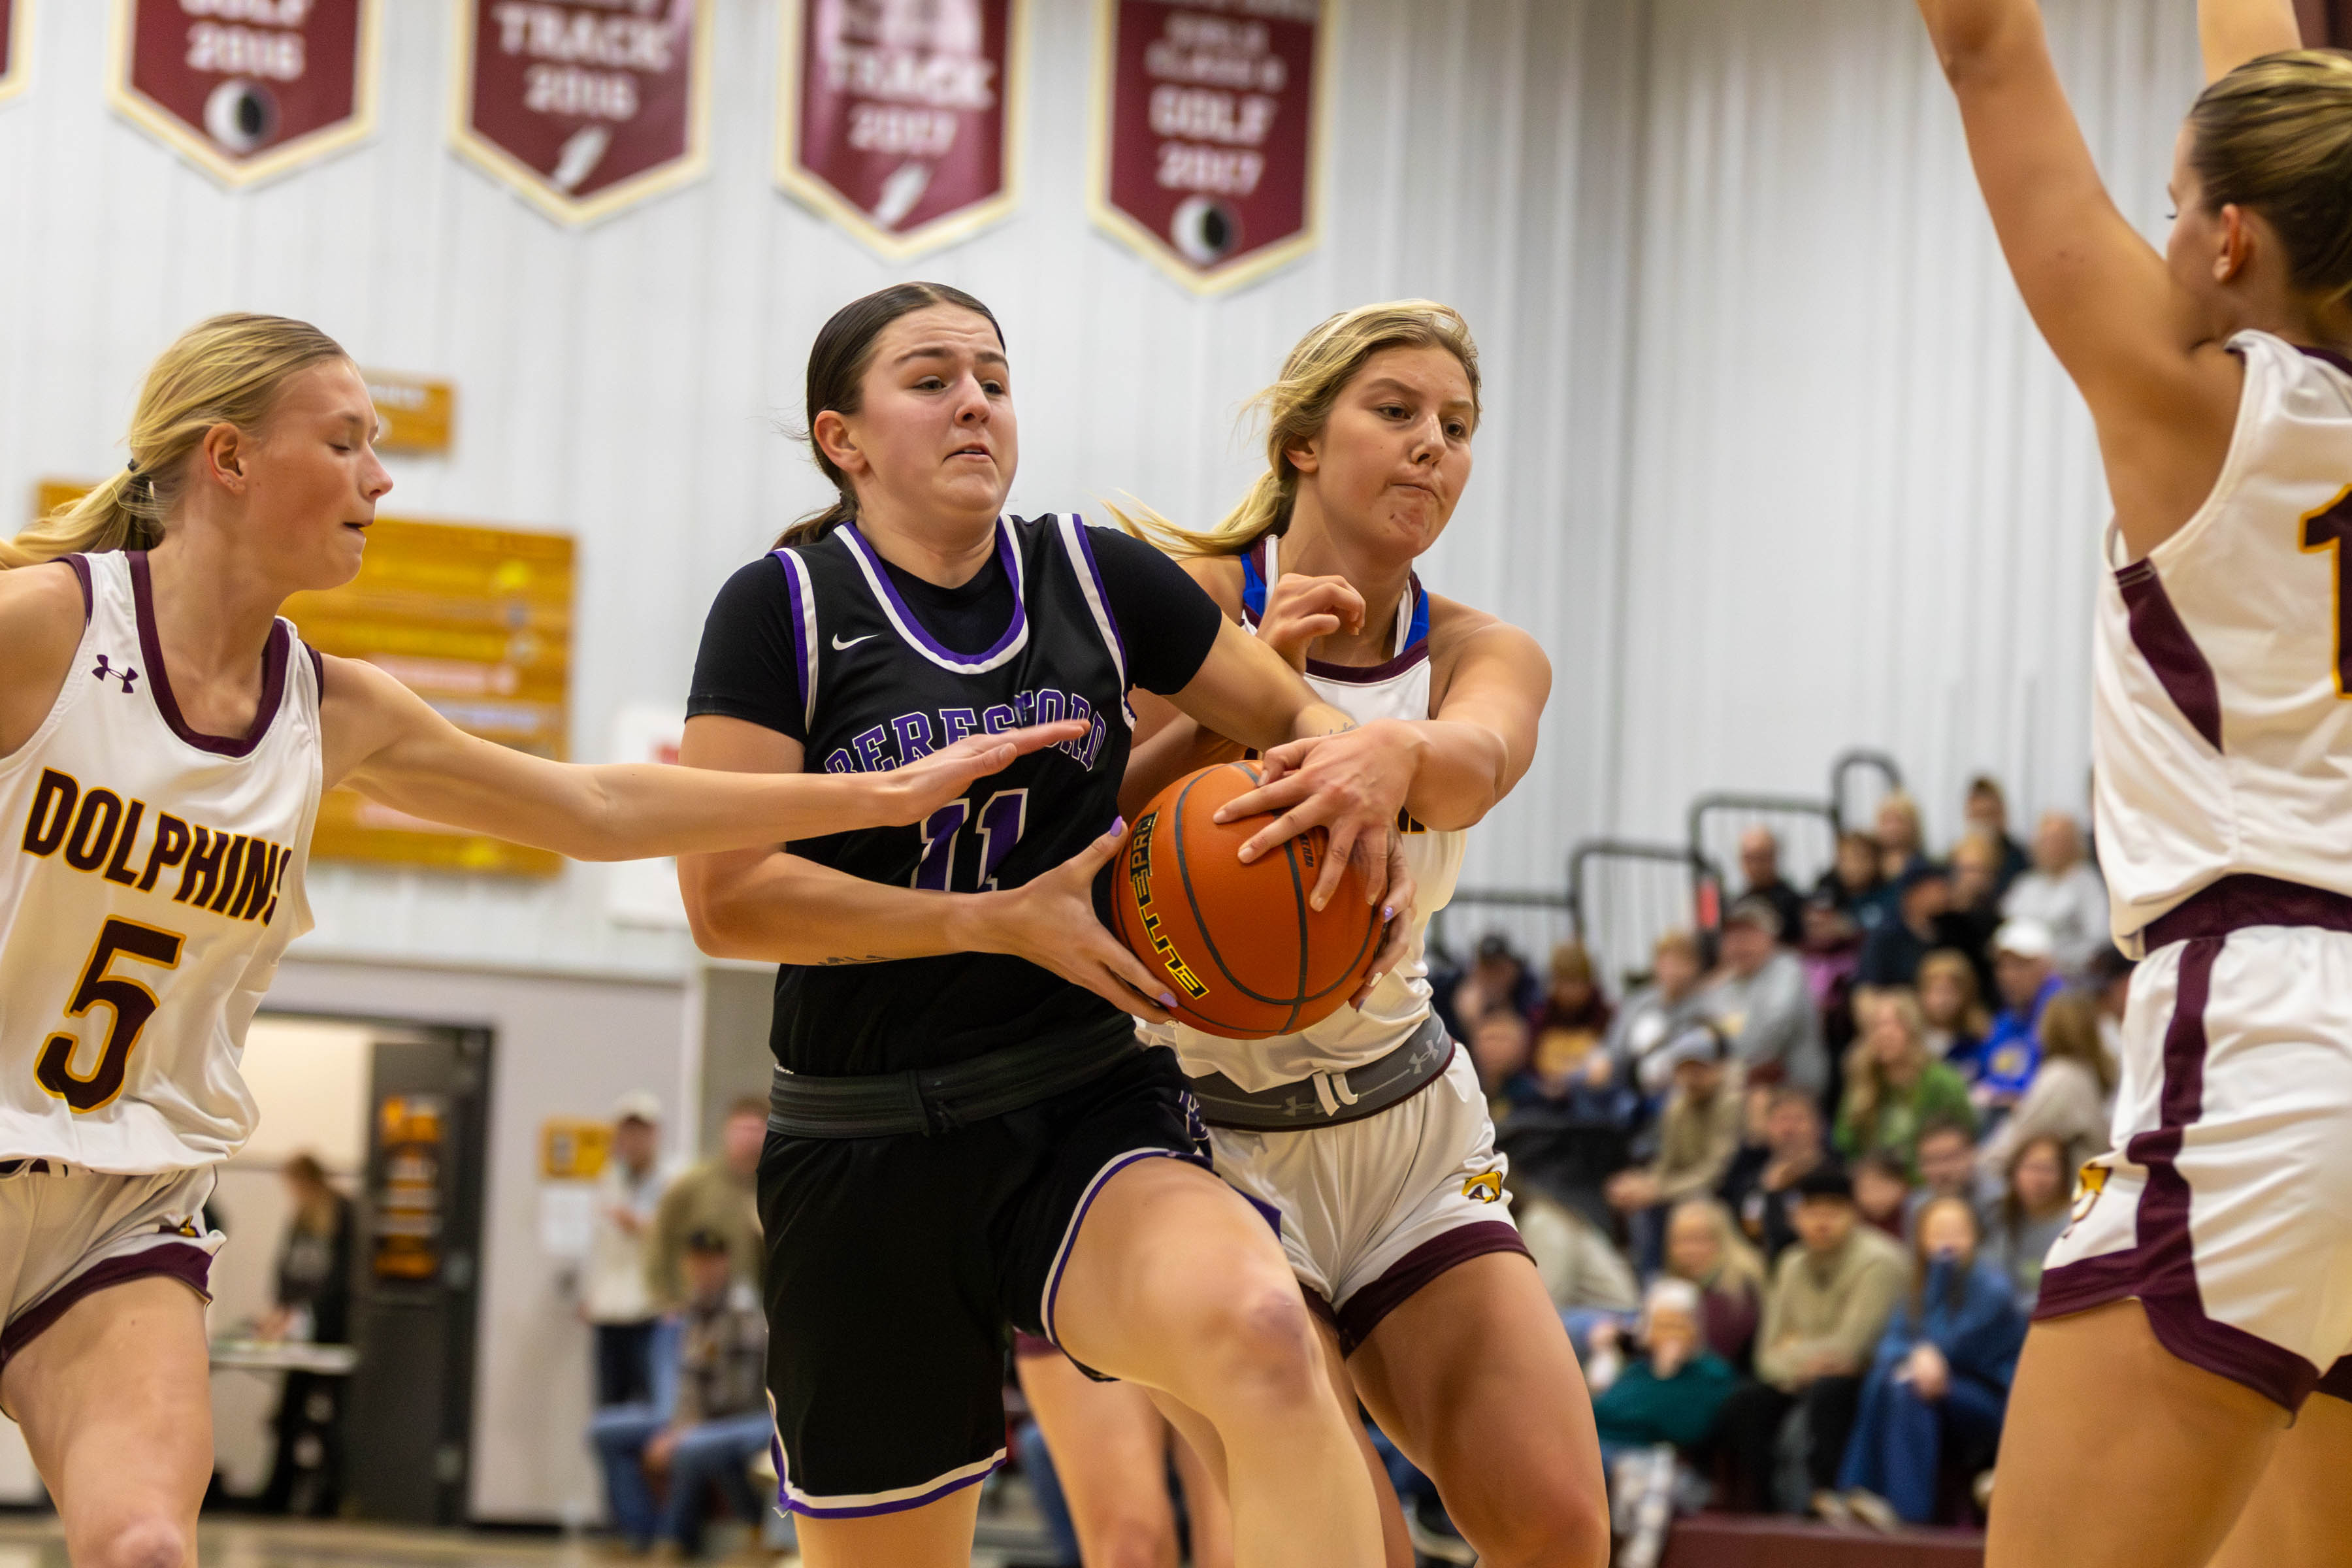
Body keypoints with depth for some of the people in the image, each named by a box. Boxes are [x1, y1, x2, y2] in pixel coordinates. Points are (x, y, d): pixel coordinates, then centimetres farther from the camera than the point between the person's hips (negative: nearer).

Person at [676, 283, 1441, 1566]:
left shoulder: (1094, 577, 5)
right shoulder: (783, 608, -4)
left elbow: (1297, 719, 14)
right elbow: (725, 896, -12)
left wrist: (1376, 762, -11)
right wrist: (1012, 920, -16)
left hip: (1088, 1120, 1)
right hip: (864, 1158, -1)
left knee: (1259, 1333, -34)